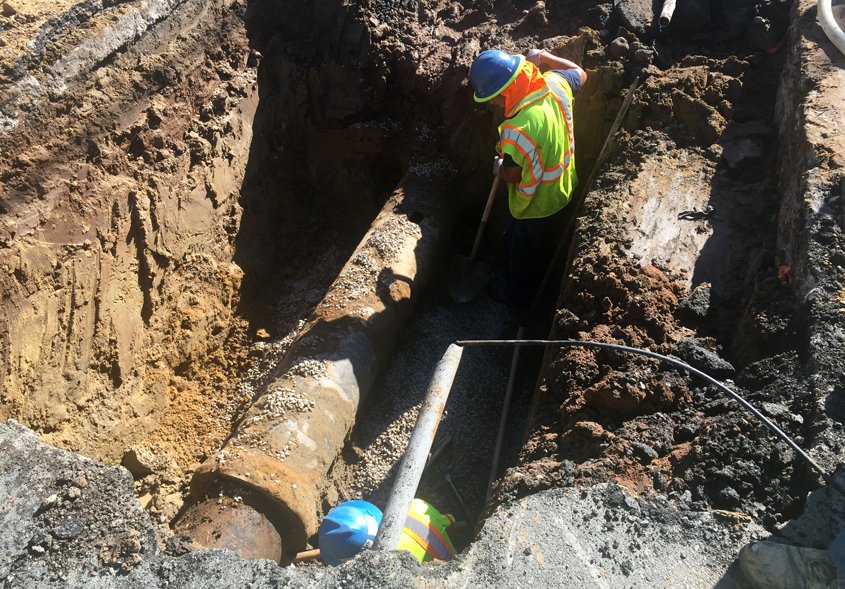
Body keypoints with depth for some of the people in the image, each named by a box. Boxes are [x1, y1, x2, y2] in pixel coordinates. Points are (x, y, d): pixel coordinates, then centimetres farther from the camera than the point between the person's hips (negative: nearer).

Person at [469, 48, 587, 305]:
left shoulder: (518, 130, -43)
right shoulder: (555, 83, -21)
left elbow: (511, 175, -25)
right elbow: (580, 73, 3)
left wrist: (498, 166, -3)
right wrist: (543, 57, 4)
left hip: (535, 204, -7)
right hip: (562, 188, 7)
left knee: (522, 249, 23)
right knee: (544, 239, 34)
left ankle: (517, 291, 50)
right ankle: (539, 275, 62)